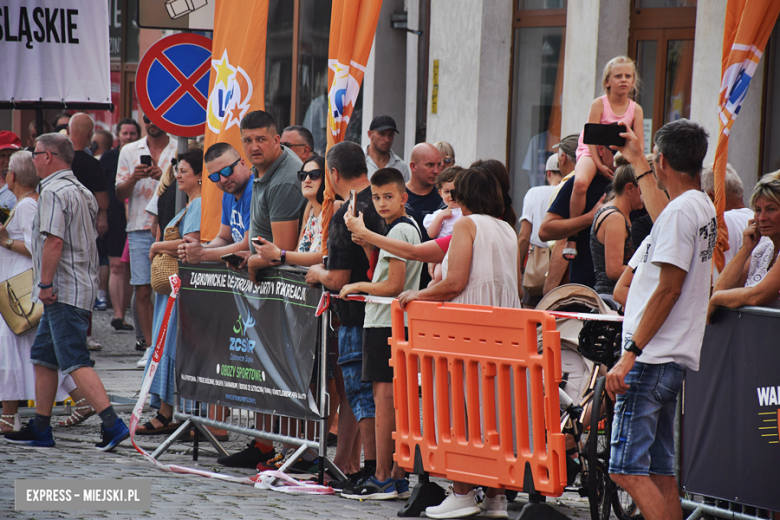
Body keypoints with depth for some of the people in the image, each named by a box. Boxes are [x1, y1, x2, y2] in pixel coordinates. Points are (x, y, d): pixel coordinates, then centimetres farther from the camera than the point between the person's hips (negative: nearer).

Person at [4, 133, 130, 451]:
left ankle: (112, 424, -19)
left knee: (75, 362, -12)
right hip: (83, 287, 10)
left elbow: (54, 241, -22)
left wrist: (46, 284, -19)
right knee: (42, 357, 15)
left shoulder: (53, 192, -13)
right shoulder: (82, 192, 17)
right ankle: (40, 429, 17)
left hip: (63, 292, -10)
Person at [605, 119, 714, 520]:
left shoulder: (679, 211, -15)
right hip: (675, 359, 10)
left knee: (627, 469, -12)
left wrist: (630, 354, -20)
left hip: (652, 358, -10)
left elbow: (667, 290, -20)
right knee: (660, 471, 11)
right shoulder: (704, 208, 15)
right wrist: (636, 161, 53)